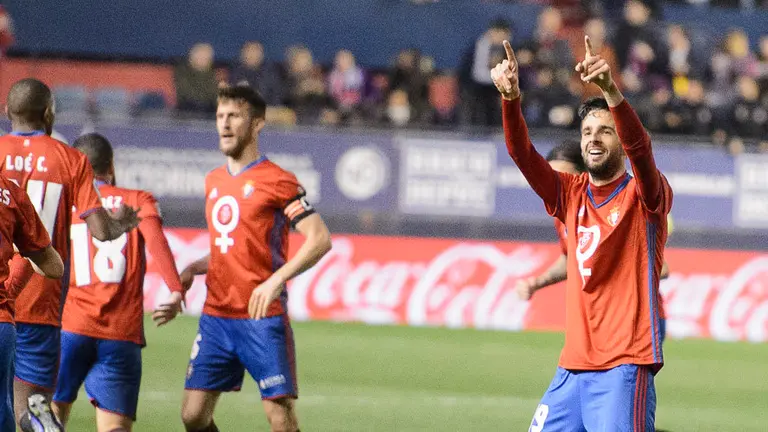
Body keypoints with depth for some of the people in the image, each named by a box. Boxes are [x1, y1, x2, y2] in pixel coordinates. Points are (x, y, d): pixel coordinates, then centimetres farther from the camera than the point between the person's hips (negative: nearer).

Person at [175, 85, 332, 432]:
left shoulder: (277, 181, -6)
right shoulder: (214, 182, 16)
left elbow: (319, 239, -13)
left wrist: (276, 280, -23)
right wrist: (193, 269, 8)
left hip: (263, 317, -6)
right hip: (216, 316, 6)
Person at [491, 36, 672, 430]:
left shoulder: (643, 196, -1)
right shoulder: (571, 194, 13)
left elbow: (639, 148, -21)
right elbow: (522, 154, 0)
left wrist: (610, 91, -37)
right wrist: (510, 99, -19)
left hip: (625, 367, -6)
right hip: (573, 366, 6)